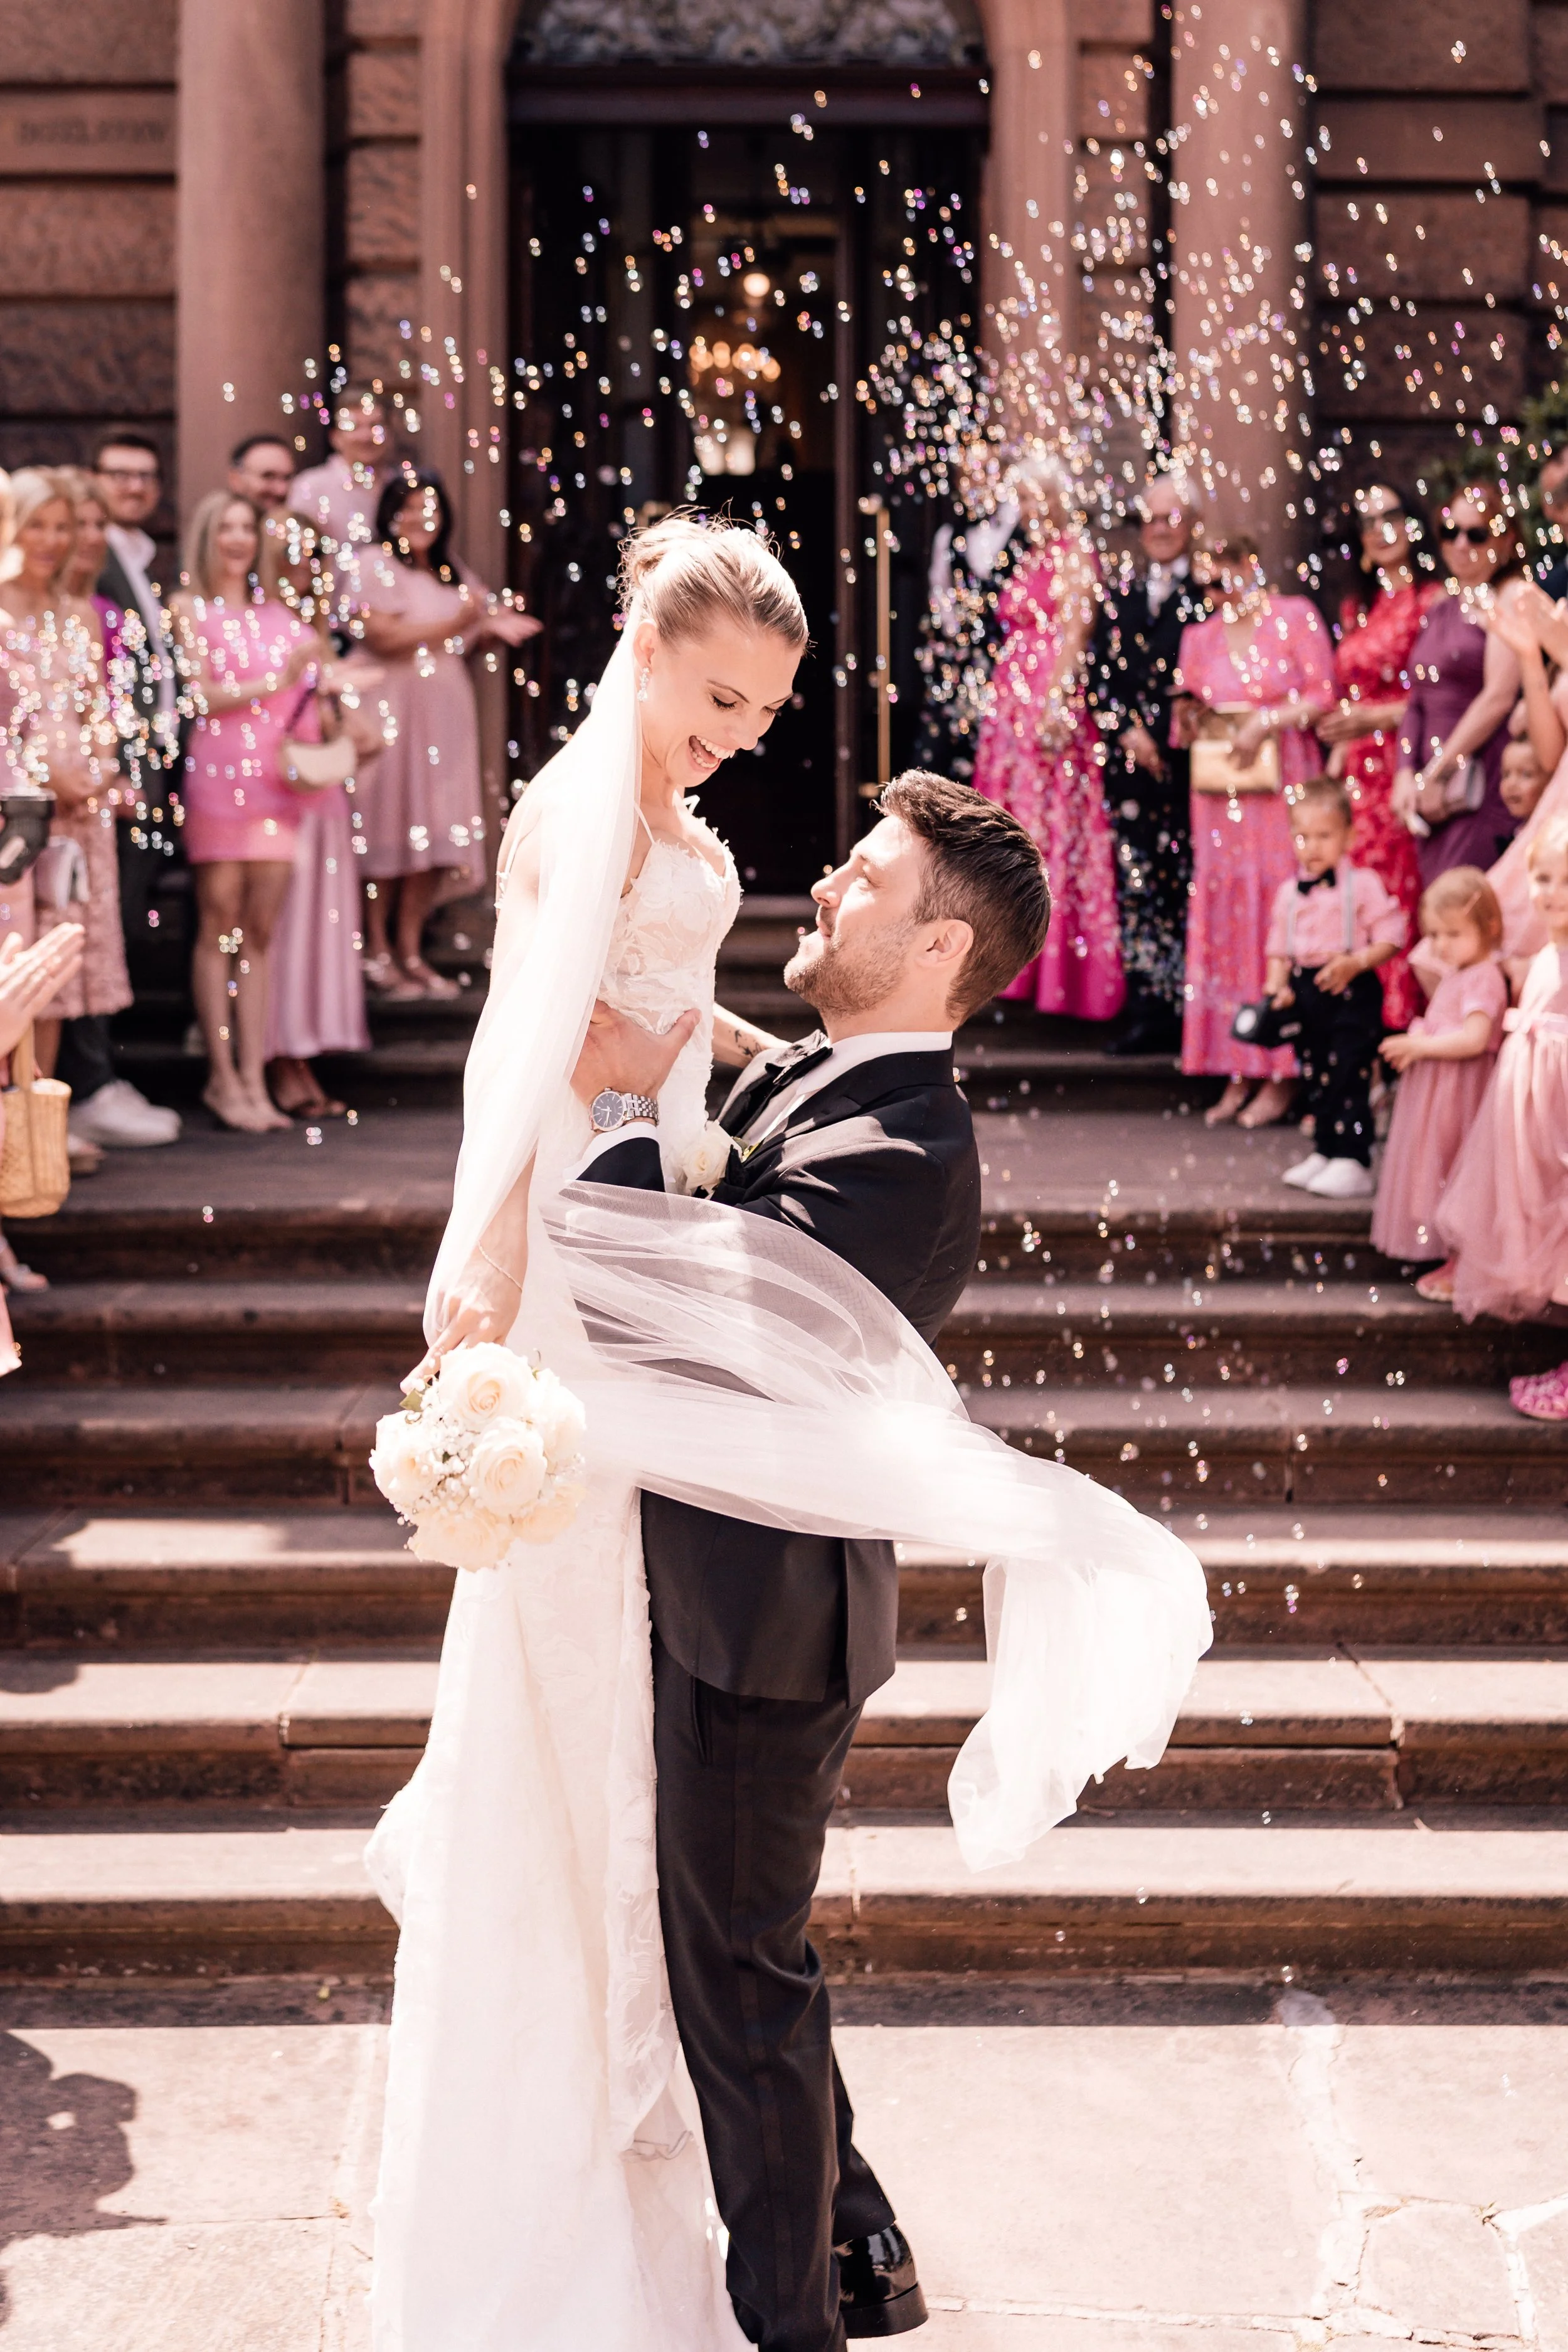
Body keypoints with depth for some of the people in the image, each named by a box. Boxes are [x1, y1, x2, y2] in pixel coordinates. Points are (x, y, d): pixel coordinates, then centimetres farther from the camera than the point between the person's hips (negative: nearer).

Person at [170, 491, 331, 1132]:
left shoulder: (277, 611, 18)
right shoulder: (190, 609, 4)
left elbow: (305, 684, 22)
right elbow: (203, 696, -5)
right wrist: (277, 679, -8)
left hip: (278, 777, 4)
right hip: (218, 775, -4)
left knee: (260, 932, 3)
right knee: (219, 928, -2)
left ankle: (253, 1078, 5)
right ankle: (223, 1079, 2)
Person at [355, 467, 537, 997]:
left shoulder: (452, 575, 19)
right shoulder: (378, 567, -3)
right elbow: (382, 638, -15)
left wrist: (492, 632, 0)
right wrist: (454, 624, -15)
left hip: (447, 713, 7)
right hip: (397, 710, -7)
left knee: (434, 833, 4)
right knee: (392, 830, -5)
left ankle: (410, 949, 8)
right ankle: (377, 951, 1)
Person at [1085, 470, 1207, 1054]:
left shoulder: (1210, 598, 2)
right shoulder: (1120, 600, 16)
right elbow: (1099, 677, 11)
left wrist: (1164, 733, -13)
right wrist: (1128, 732, -4)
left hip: (1190, 761, -4)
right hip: (1131, 764, 4)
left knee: (1188, 885, -5)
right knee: (1137, 885, 2)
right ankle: (1148, 1012, 6)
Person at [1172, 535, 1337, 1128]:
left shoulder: (1295, 617, 2)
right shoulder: (1200, 637, 15)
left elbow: (1323, 696, -3)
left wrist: (1265, 722, -14)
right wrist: (1186, 718, -4)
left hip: (1280, 785, -4)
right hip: (1219, 799, 4)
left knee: (1278, 913, -6)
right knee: (1223, 920, 0)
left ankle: (1280, 1077, -3)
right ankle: (1237, 1075, 3)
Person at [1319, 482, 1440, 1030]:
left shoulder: (1432, 600, -4)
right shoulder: (1357, 609, 19)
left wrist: (1376, 717, -14)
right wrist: (1334, 769, 15)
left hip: (1404, 769, -7)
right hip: (1360, 774, 7)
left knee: (1401, 900, -9)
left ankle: (1403, 1022, -6)